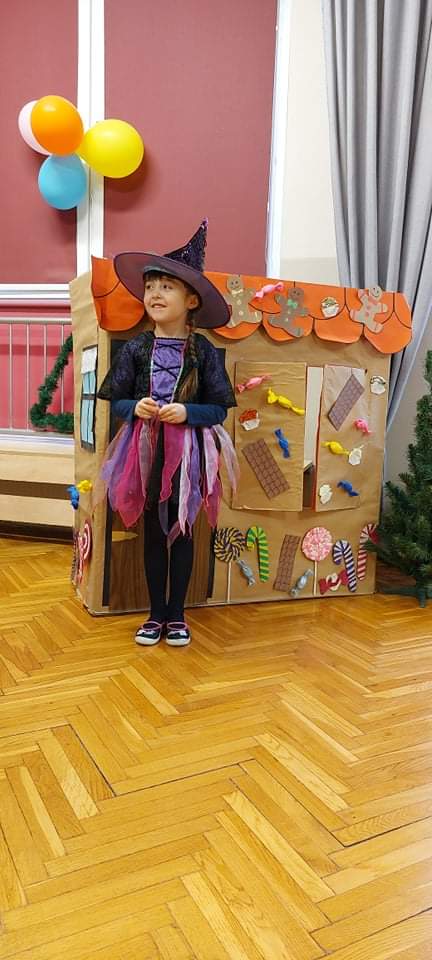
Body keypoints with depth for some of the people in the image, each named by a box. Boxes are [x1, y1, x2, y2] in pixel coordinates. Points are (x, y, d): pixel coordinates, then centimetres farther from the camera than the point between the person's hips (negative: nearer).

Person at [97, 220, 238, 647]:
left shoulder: (204, 351, -4)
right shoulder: (134, 348, 1)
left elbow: (219, 408, -4)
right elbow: (116, 401, 4)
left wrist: (186, 412, -20)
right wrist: (136, 408, -16)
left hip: (188, 452, -1)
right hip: (147, 450, 2)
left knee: (182, 531, 8)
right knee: (153, 531, 11)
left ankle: (176, 614, 24)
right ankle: (156, 613, 25)